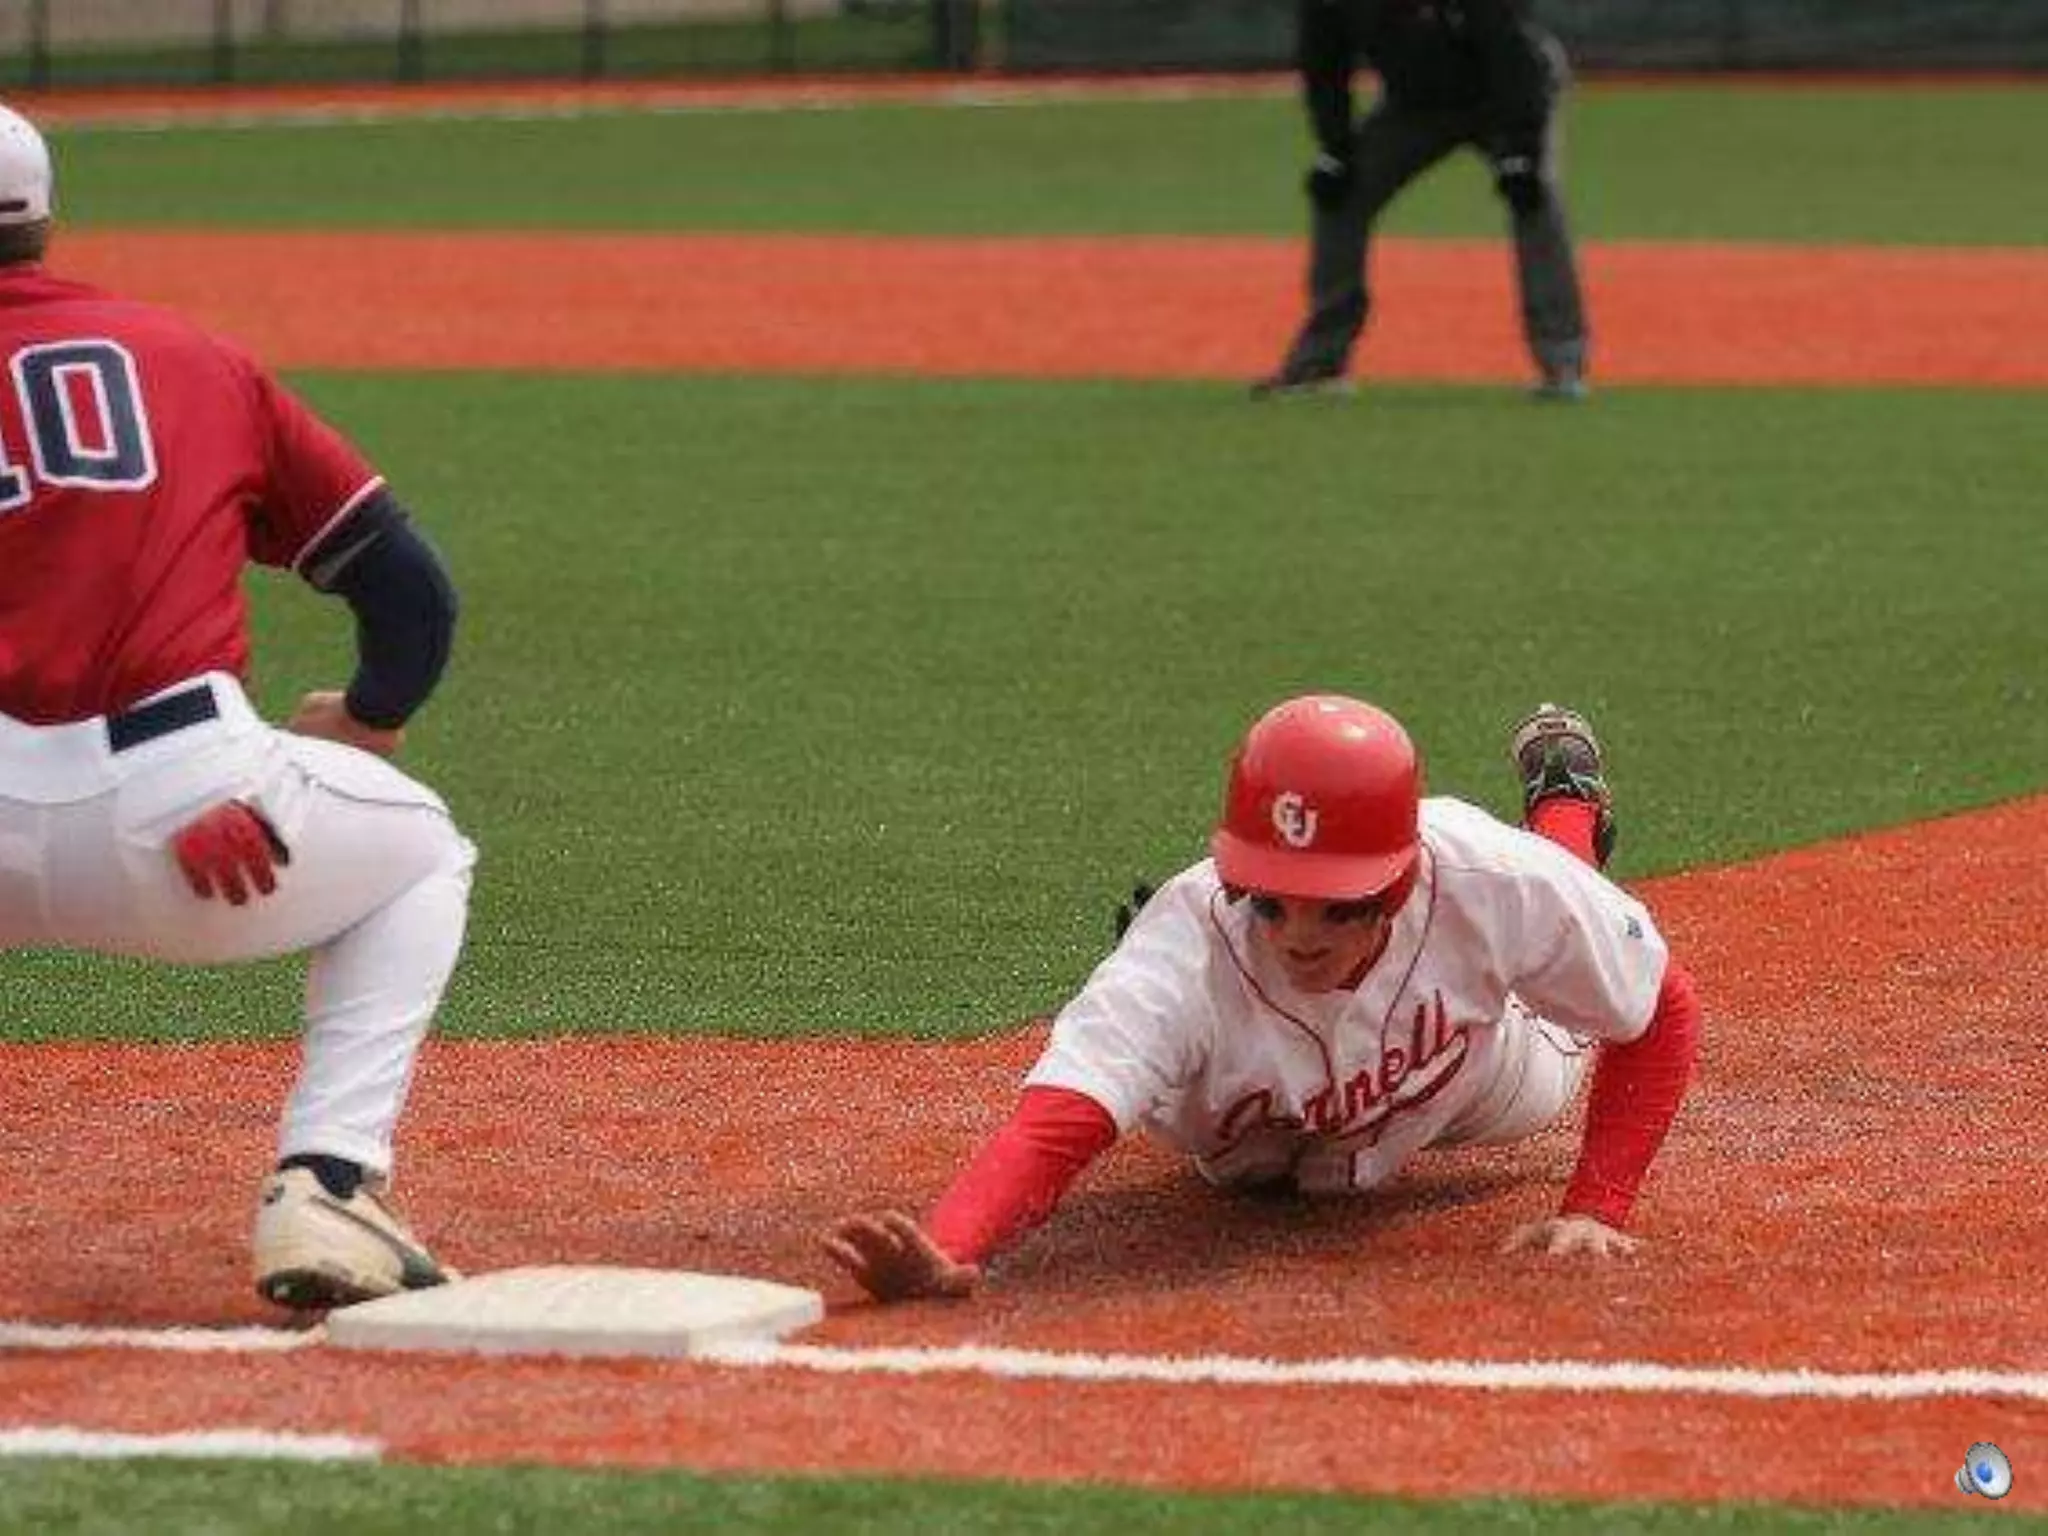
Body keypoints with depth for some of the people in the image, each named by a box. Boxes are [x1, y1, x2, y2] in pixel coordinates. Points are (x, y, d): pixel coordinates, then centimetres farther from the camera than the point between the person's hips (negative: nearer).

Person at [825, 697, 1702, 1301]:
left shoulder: (1491, 886, -44)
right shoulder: (1192, 946, -49)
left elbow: (1664, 1009, -26)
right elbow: (1053, 1128, -63)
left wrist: (1595, 1211, -34)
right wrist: (942, 1258, -82)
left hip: (1467, 1090, 2)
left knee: (1537, 1077, 37)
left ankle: (1561, 799, 59)